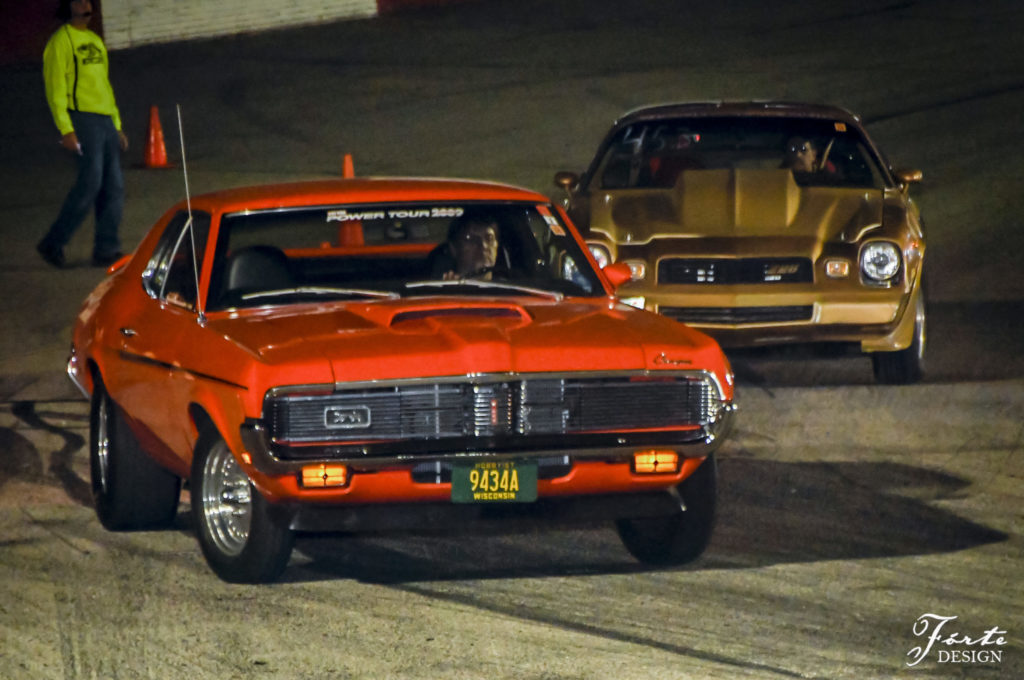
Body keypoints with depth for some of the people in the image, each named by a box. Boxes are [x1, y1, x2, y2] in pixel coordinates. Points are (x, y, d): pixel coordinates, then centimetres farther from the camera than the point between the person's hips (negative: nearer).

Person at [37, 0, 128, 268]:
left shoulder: (95, 41, 21)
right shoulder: (61, 42, -5)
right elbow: (55, 88, -11)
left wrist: (117, 127, 22)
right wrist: (66, 130, -19)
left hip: (106, 122, 8)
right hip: (82, 119, -8)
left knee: (114, 187, 2)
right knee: (90, 183, -15)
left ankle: (106, 249, 4)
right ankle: (53, 243, -7)